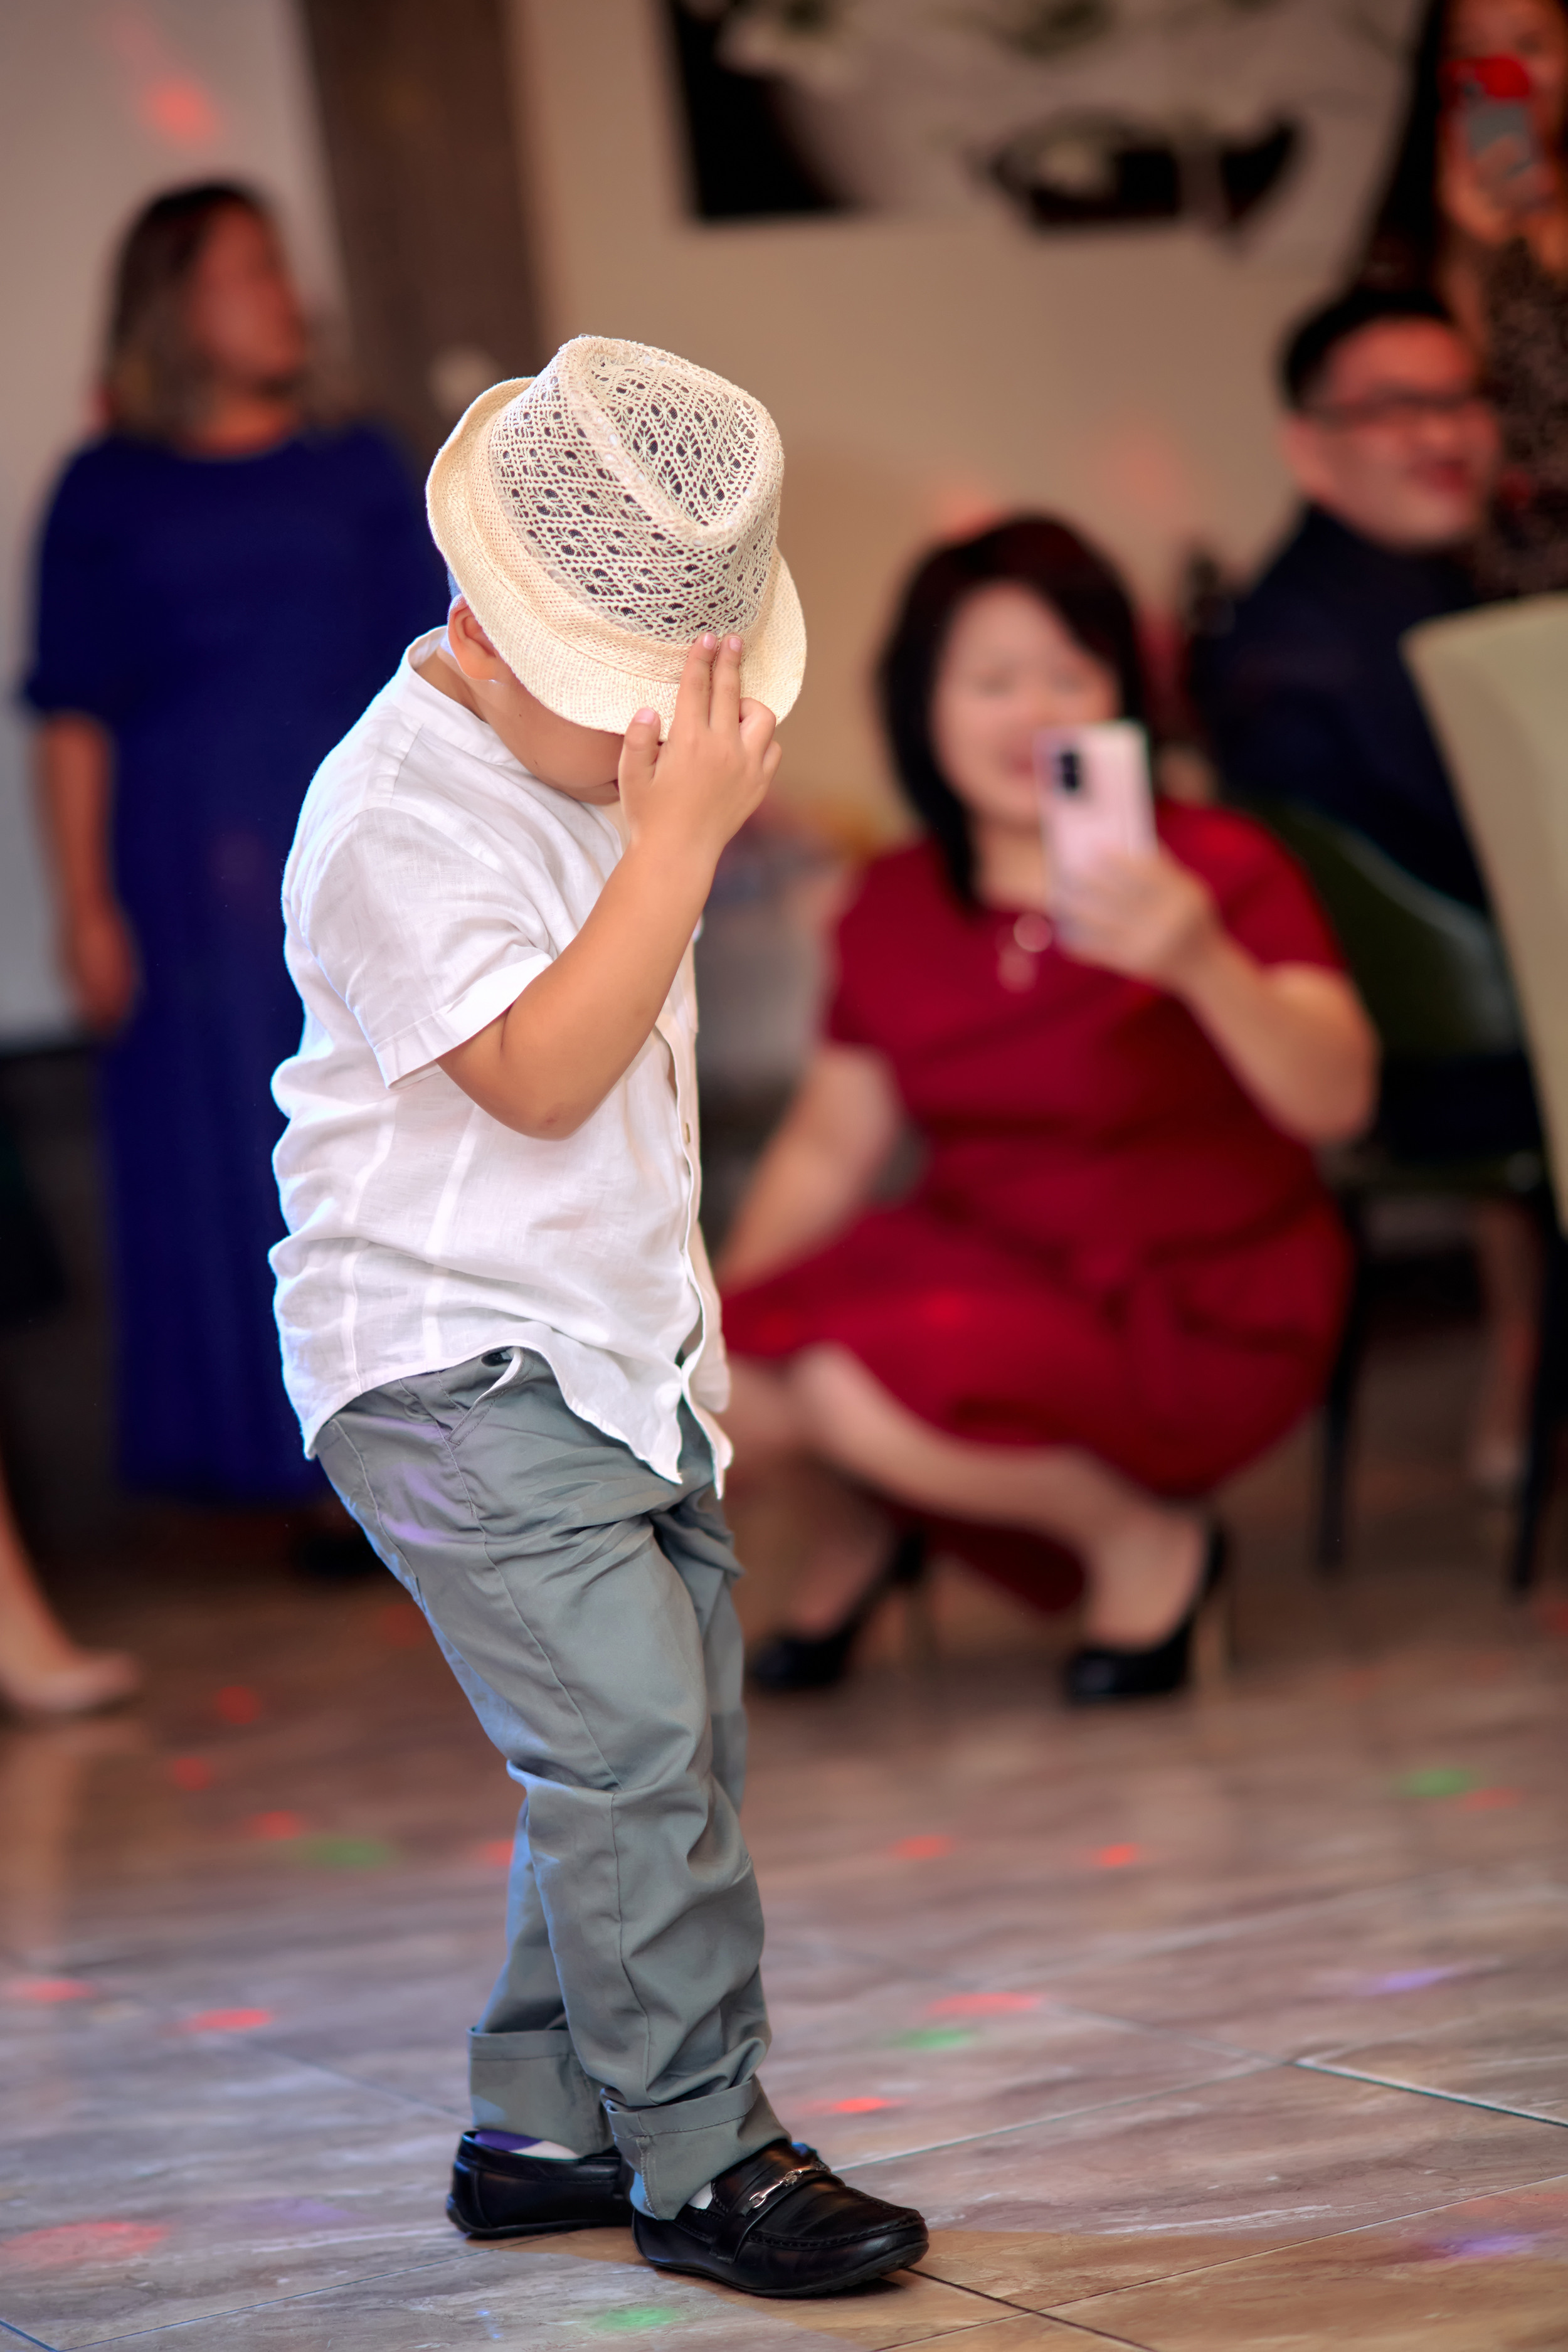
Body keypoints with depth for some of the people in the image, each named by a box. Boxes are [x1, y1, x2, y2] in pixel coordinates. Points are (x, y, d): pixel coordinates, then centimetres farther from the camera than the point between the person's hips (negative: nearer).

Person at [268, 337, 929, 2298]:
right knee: (628, 1737, -16)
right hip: (449, 1364, -9)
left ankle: (541, 2132, 21)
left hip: (617, 1358, 9)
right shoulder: (397, 815, -19)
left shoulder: (599, 764, 9)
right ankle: (703, 2158, -7)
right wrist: (679, 835, -30)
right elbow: (539, 1072, -28)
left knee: (659, 1751, 10)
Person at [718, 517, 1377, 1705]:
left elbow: (1336, 1101, -22)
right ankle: (857, 1510, 16)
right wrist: (718, 1312, -1)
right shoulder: (895, 910, 7)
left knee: (860, 1391, -31)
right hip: (974, 1266, 5)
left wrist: (1202, 965, -39)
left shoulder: (1220, 869, -9)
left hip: (1195, 1313, -5)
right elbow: (829, 1149, 13)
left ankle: (1143, 1536, -3)